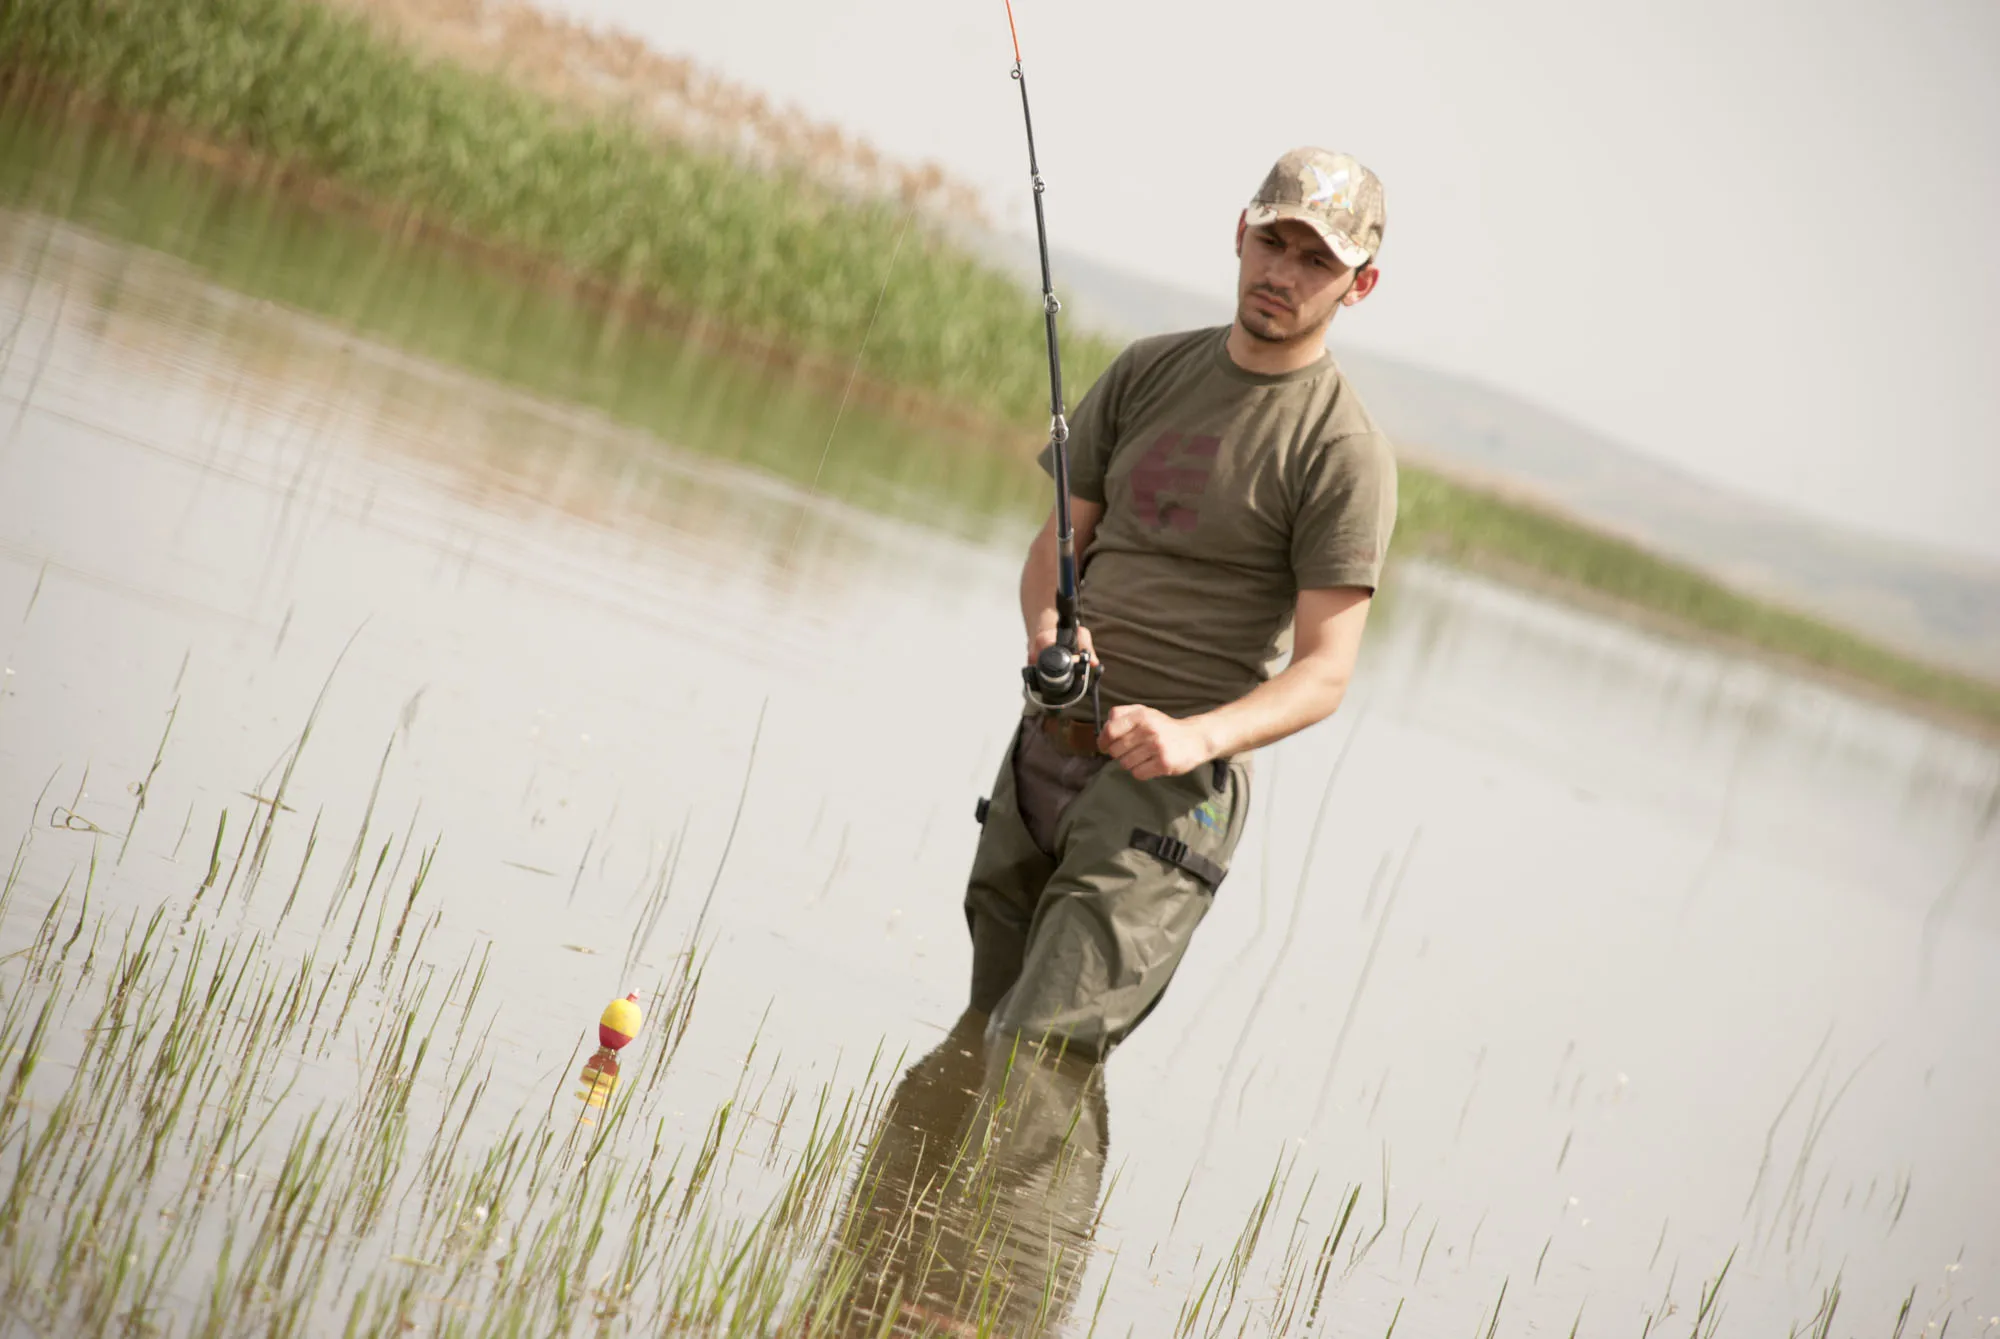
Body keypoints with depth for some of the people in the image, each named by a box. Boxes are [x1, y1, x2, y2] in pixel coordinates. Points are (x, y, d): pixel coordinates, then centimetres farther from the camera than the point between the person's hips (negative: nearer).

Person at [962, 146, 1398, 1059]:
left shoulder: (1344, 452, -8)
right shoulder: (1150, 371, 11)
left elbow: (1323, 672, -11)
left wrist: (1196, 737, -28)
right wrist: (1046, 630, -8)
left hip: (1168, 786, -6)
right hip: (1046, 747, 6)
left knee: (1041, 1053, -19)